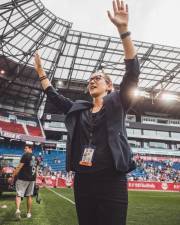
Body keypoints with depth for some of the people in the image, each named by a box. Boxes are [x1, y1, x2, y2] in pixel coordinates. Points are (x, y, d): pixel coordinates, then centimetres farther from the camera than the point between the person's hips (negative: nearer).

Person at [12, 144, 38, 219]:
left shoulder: (25, 155, -9)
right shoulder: (36, 158, 12)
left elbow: (19, 167, -14)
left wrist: (13, 176, -9)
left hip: (23, 178, -6)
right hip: (32, 179, 6)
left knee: (19, 194, 2)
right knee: (29, 196, 14)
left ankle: (18, 209, -19)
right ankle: (29, 213, 20)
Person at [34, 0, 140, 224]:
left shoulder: (117, 103, 1)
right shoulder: (78, 109, 13)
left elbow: (132, 71, -10)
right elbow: (54, 96, 23)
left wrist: (123, 30, -18)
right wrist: (41, 71, 25)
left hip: (111, 181, -4)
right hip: (82, 180, 5)